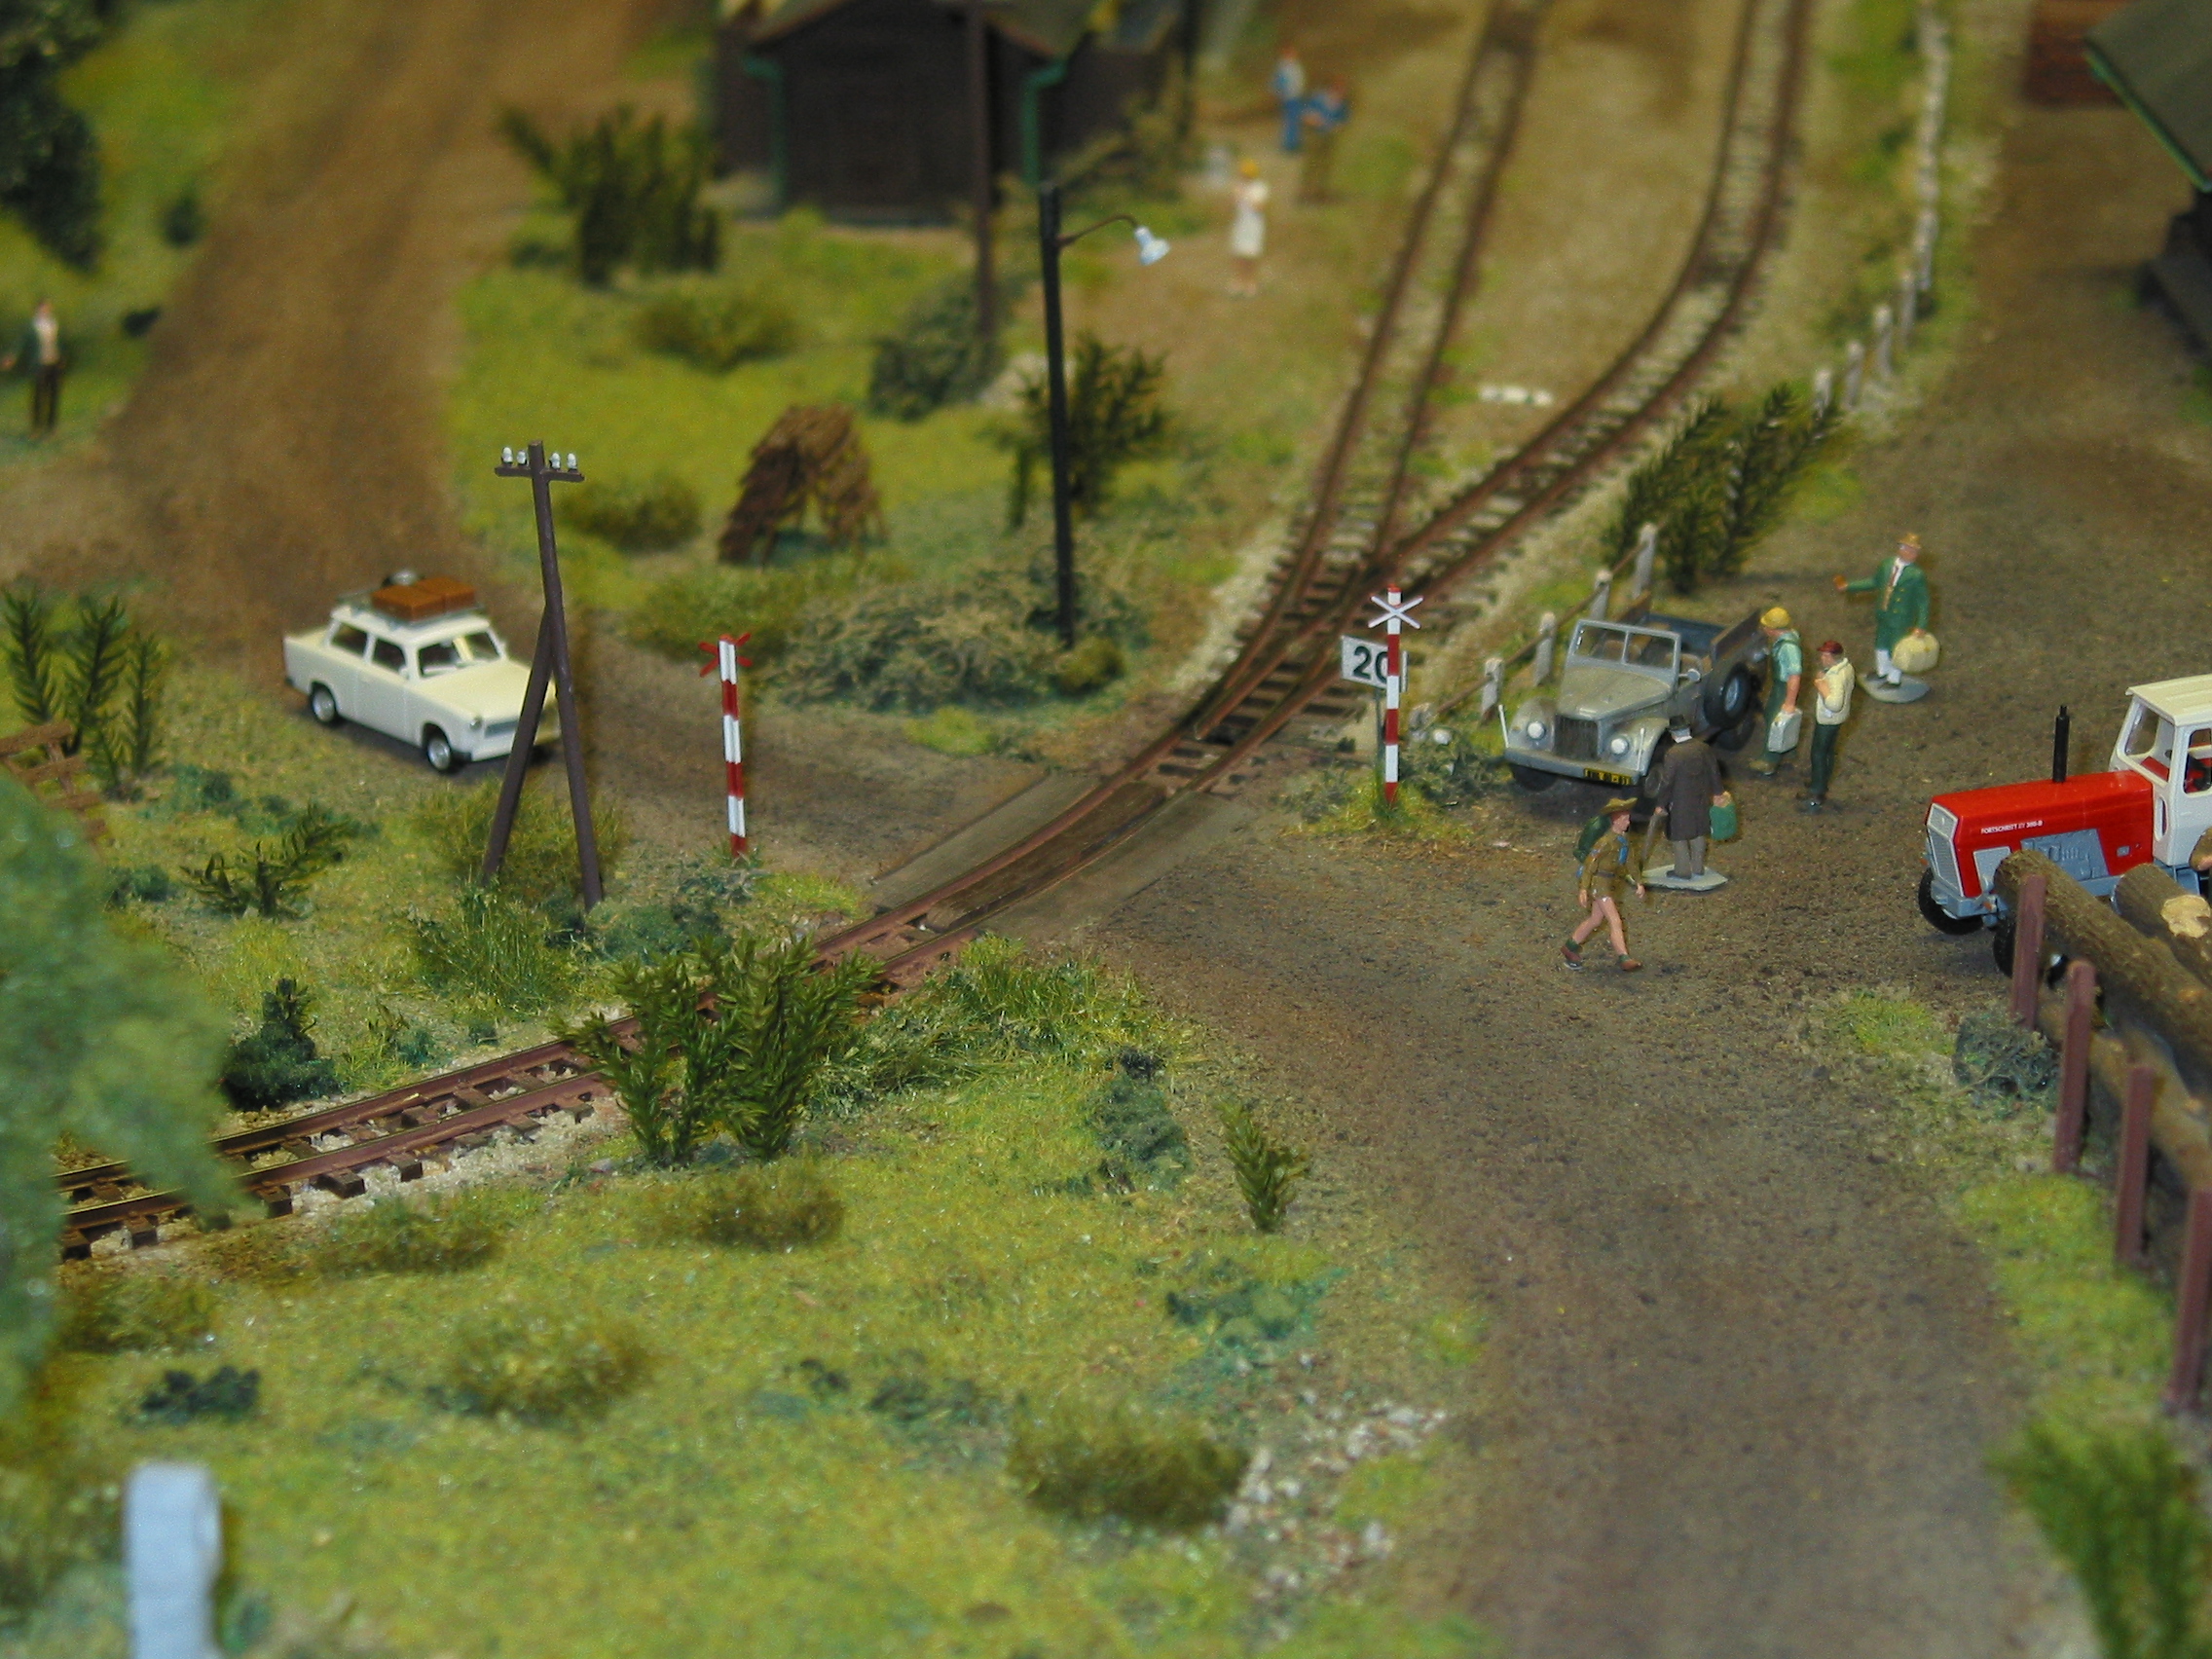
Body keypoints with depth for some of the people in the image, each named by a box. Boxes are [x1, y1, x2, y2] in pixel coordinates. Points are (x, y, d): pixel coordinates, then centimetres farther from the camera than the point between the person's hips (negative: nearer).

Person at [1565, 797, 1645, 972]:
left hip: (1610, 883, 9)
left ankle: (1570, 947, 32)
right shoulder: (1607, 841, -22)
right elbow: (1590, 862, -23)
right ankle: (1624, 959, -15)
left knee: (1596, 920, 18)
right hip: (1598, 881, -9)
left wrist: (1638, 883, 11)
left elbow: (1627, 864, 16)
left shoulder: (1623, 839, 6)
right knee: (1615, 921, -12)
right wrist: (1583, 889, -26)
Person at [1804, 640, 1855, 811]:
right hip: (1837, 719, 10)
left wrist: (1822, 687, -31)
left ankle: (1818, 796, 8)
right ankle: (1822, 787, 37)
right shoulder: (1846, 667, -3)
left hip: (1828, 721, -10)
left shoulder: (1836, 677, -34)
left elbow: (1834, 704, -43)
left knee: (1819, 755, 1)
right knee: (1828, 752, 22)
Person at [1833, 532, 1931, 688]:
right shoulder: (1888, 564, -6)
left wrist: (1921, 626, -19)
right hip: (1883, 615, 6)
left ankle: (1894, 679, 34)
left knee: (1895, 649, 11)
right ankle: (1882, 673, 49)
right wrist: (1848, 586, 7)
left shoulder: (1917, 575, -23)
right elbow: (1874, 582, 9)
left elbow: (1923, 602, -16)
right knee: (1881, 645, 25)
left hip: (1900, 618, -6)